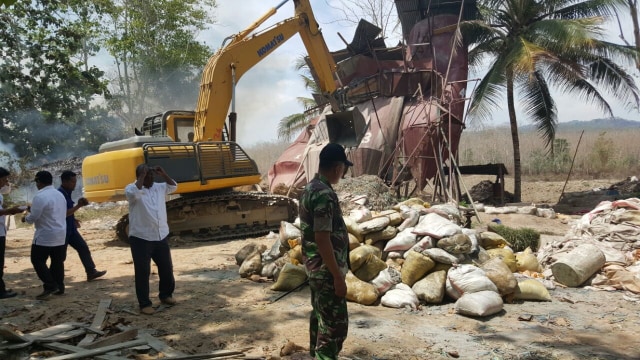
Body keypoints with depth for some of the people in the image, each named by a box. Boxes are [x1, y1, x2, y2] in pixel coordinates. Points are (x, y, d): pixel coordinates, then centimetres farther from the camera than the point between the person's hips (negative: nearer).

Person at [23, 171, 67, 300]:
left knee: (37, 261, 3)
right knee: (57, 262, 13)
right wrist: (33, 209, 22)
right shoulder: (60, 195, 11)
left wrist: (25, 218, 7)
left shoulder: (40, 196, -17)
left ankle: (50, 286, -3)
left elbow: (33, 217, -16)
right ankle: (59, 287, 18)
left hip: (45, 236, -8)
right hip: (60, 235, 8)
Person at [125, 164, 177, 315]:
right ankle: (144, 304, 12)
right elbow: (135, 193, -28)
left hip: (161, 237, 6)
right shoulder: (131, 188, -7)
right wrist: (142, 176, -22)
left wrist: (163, 174, 4)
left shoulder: (159, 187, 11)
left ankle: (166, 295, 35)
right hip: (141, 238, -6)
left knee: (167, 268, 16)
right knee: (143, 272, 1)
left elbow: (173, 186, 17)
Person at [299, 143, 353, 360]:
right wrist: (338, 276, -21)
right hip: (326, 269, -10)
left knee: (320, 314, 20)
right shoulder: (324, 194, -22)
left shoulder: (310, 189, 9)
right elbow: (322, 239, -26)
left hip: (315, 267, 10)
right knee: (335, 322, -3)